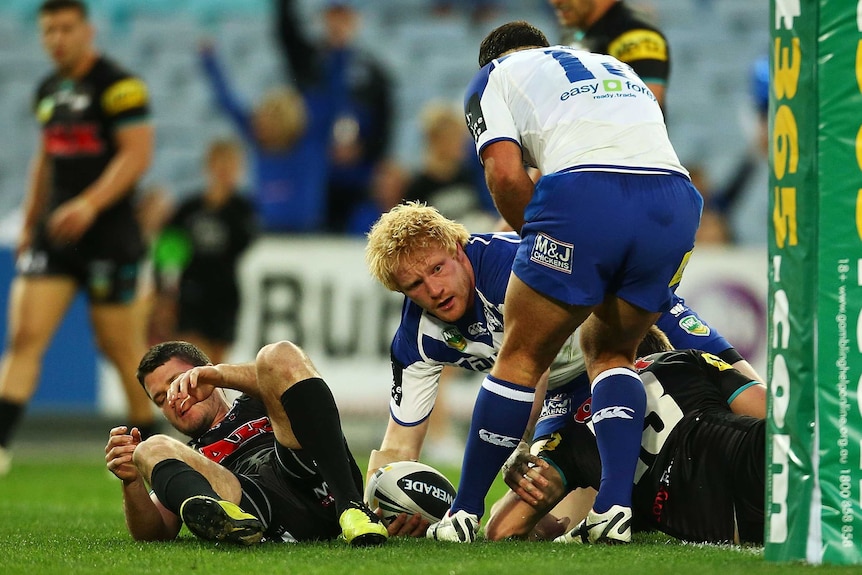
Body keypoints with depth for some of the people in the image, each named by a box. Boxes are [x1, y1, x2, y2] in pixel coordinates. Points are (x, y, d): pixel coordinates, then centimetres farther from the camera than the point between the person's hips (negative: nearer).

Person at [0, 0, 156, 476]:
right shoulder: (48, 90, 14)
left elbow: (137, 154, -16)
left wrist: (90, 204, -27)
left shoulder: (119, 85, -10)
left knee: (120, 346, 1)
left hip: (108, 235, -6)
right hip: (54, 235, 7)